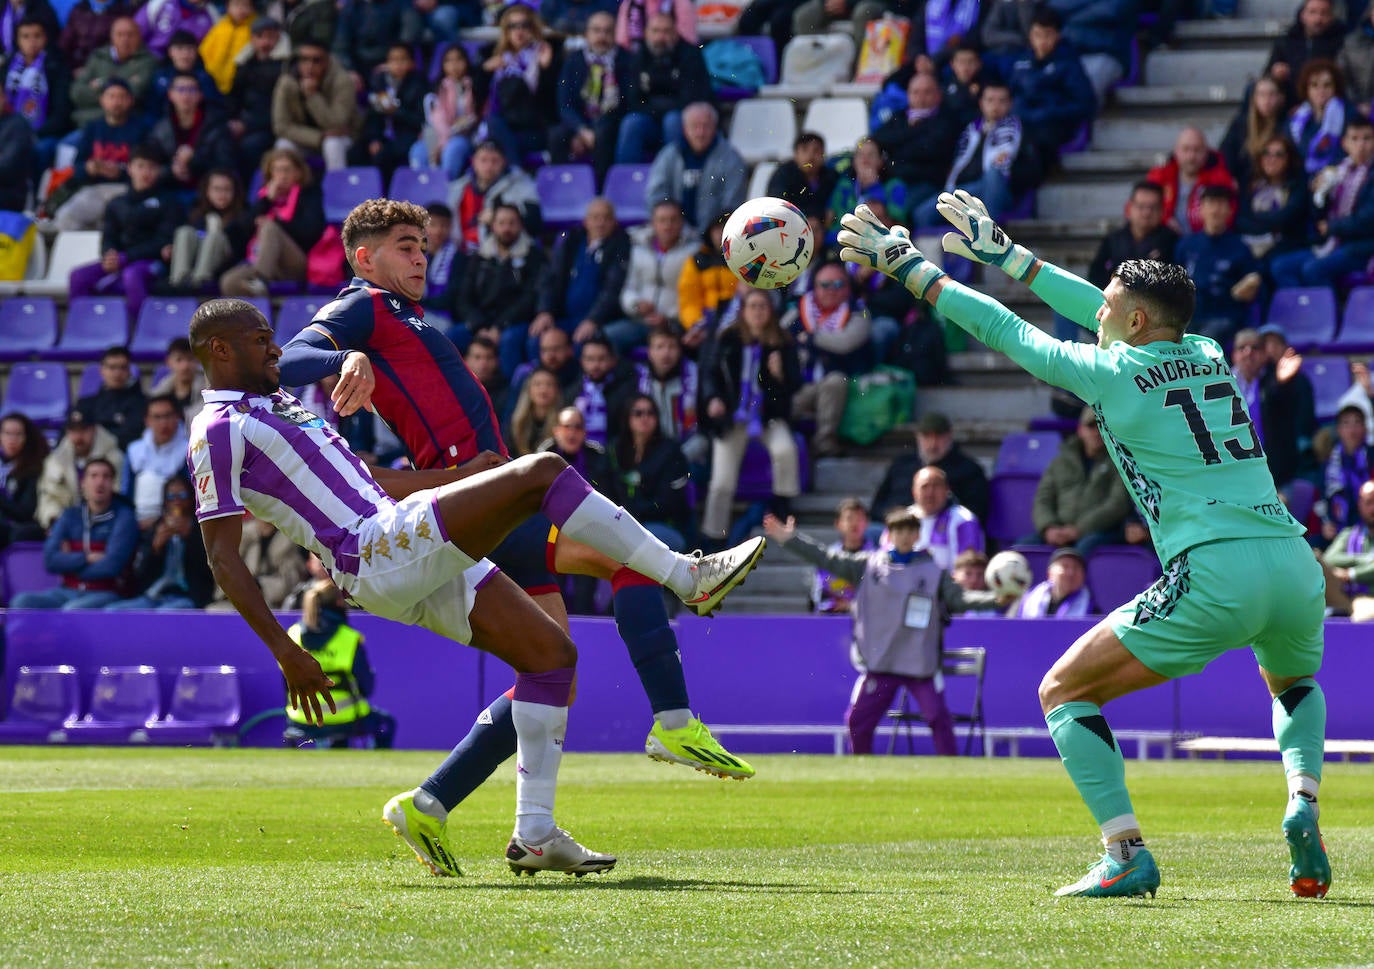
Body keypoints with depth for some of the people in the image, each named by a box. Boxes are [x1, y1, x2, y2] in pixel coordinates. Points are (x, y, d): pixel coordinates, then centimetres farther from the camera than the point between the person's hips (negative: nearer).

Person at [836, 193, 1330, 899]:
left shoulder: (1112, 372, 2)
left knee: (1063, 692, 7)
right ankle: (1302, 804, 8)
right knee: (1293, 684, 38)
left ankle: (1127, 855, -7)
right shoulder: (1209, 357, 19)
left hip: (1214, 578, -6)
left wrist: (909, 266, 24)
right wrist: (1001, 251, 40)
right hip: (1296, 569, 6)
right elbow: (1094, 306, 33)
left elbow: (1002, 329, 14)